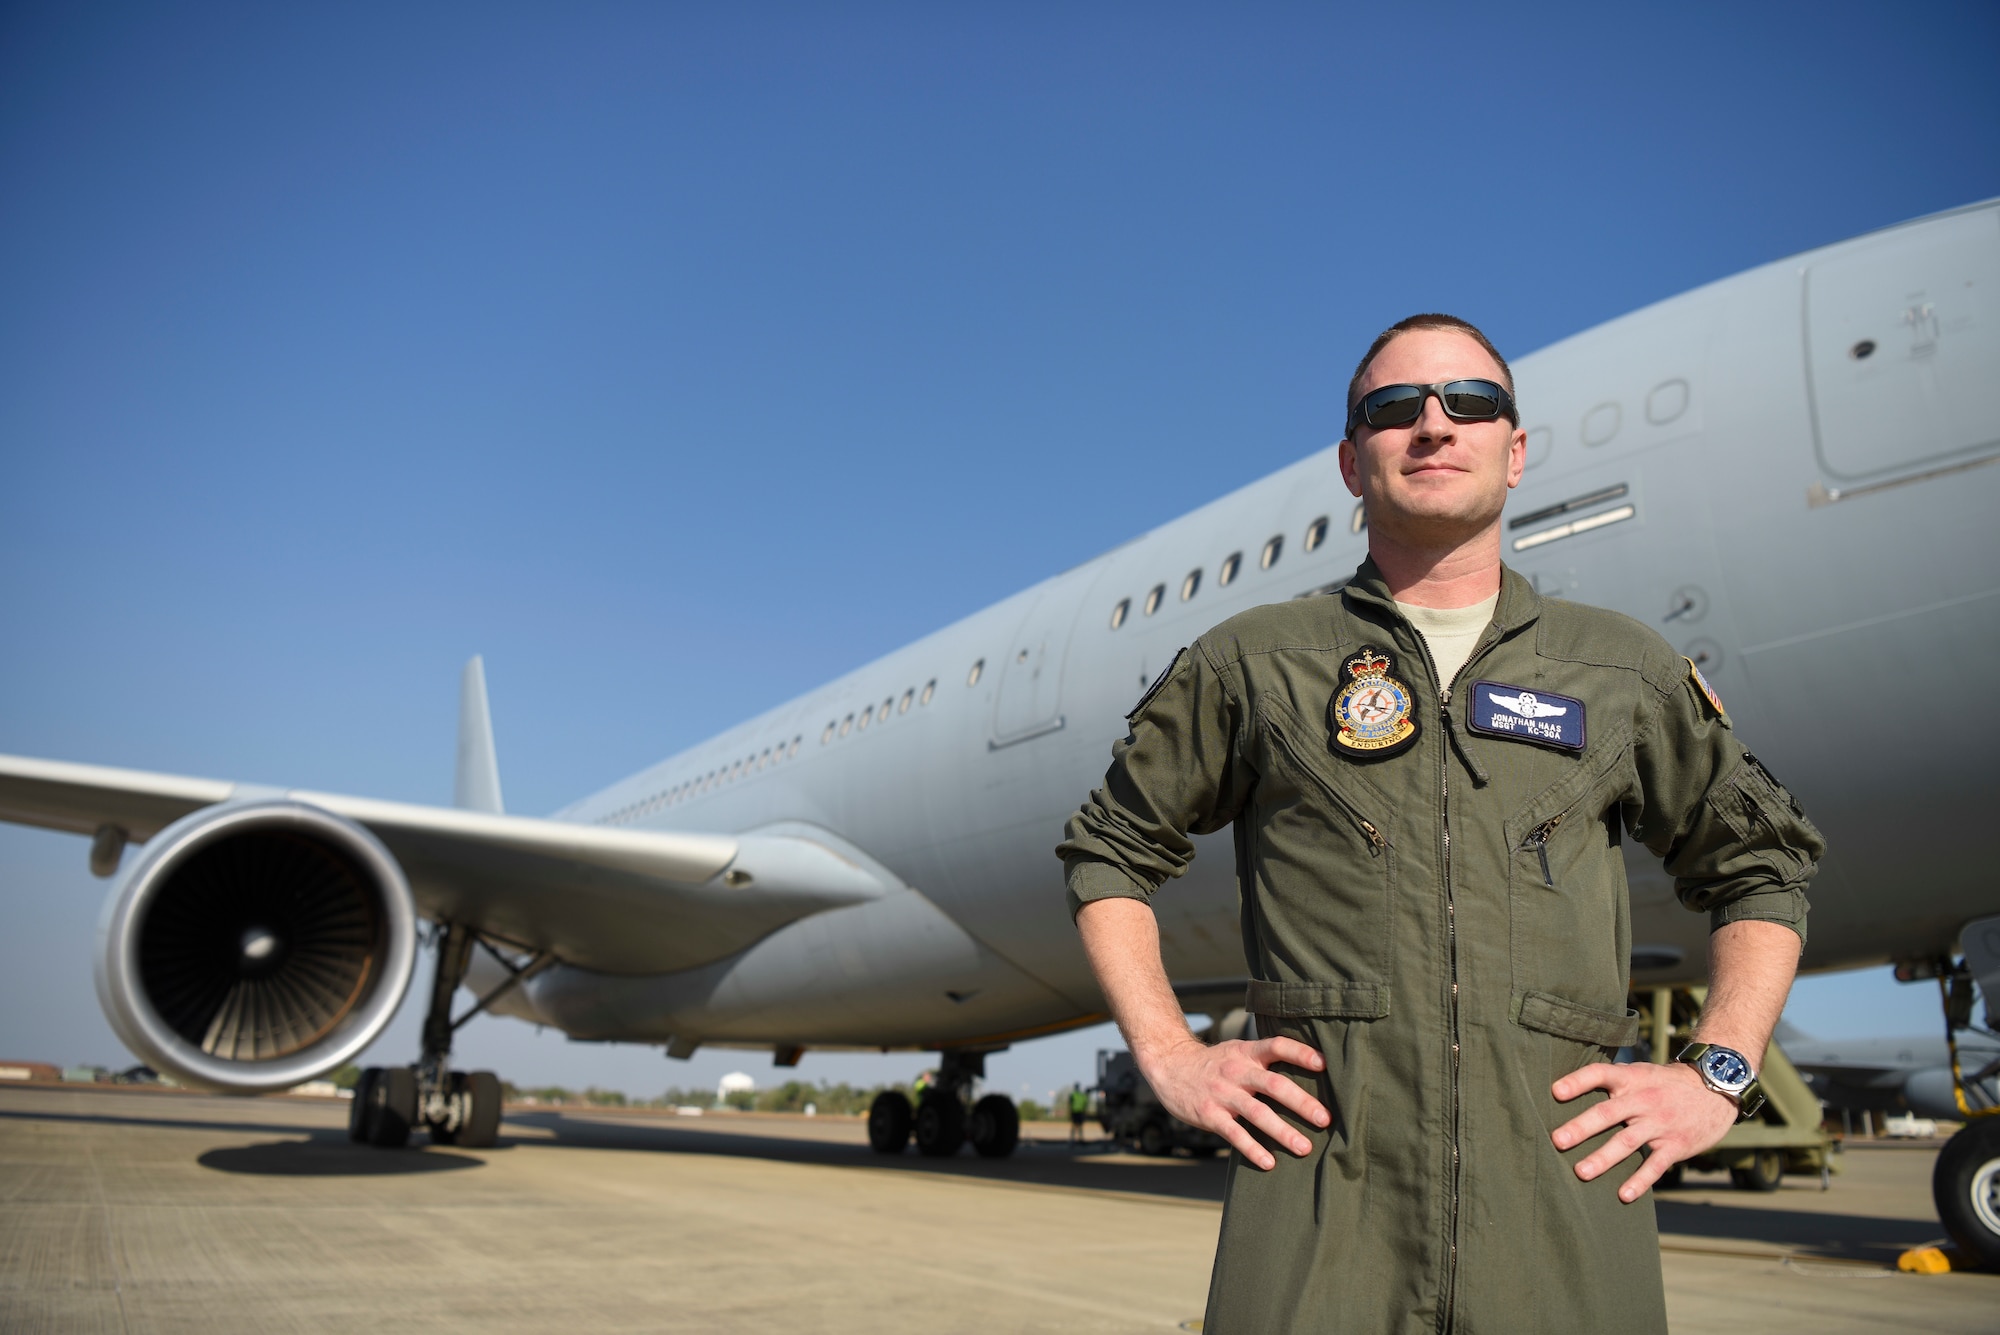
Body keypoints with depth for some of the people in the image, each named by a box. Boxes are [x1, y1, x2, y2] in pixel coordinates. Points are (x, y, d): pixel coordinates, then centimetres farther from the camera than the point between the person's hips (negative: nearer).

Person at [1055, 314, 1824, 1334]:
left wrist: (1718, 1076, 10)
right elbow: (1110, 849, 16)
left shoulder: (1626, 672, 13)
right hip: (1318, 1203, -1)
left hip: (1565, 1208, 2)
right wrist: (1169, 1057, 4)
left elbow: (1760, 866, 23)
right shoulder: (1252, 664, 9)